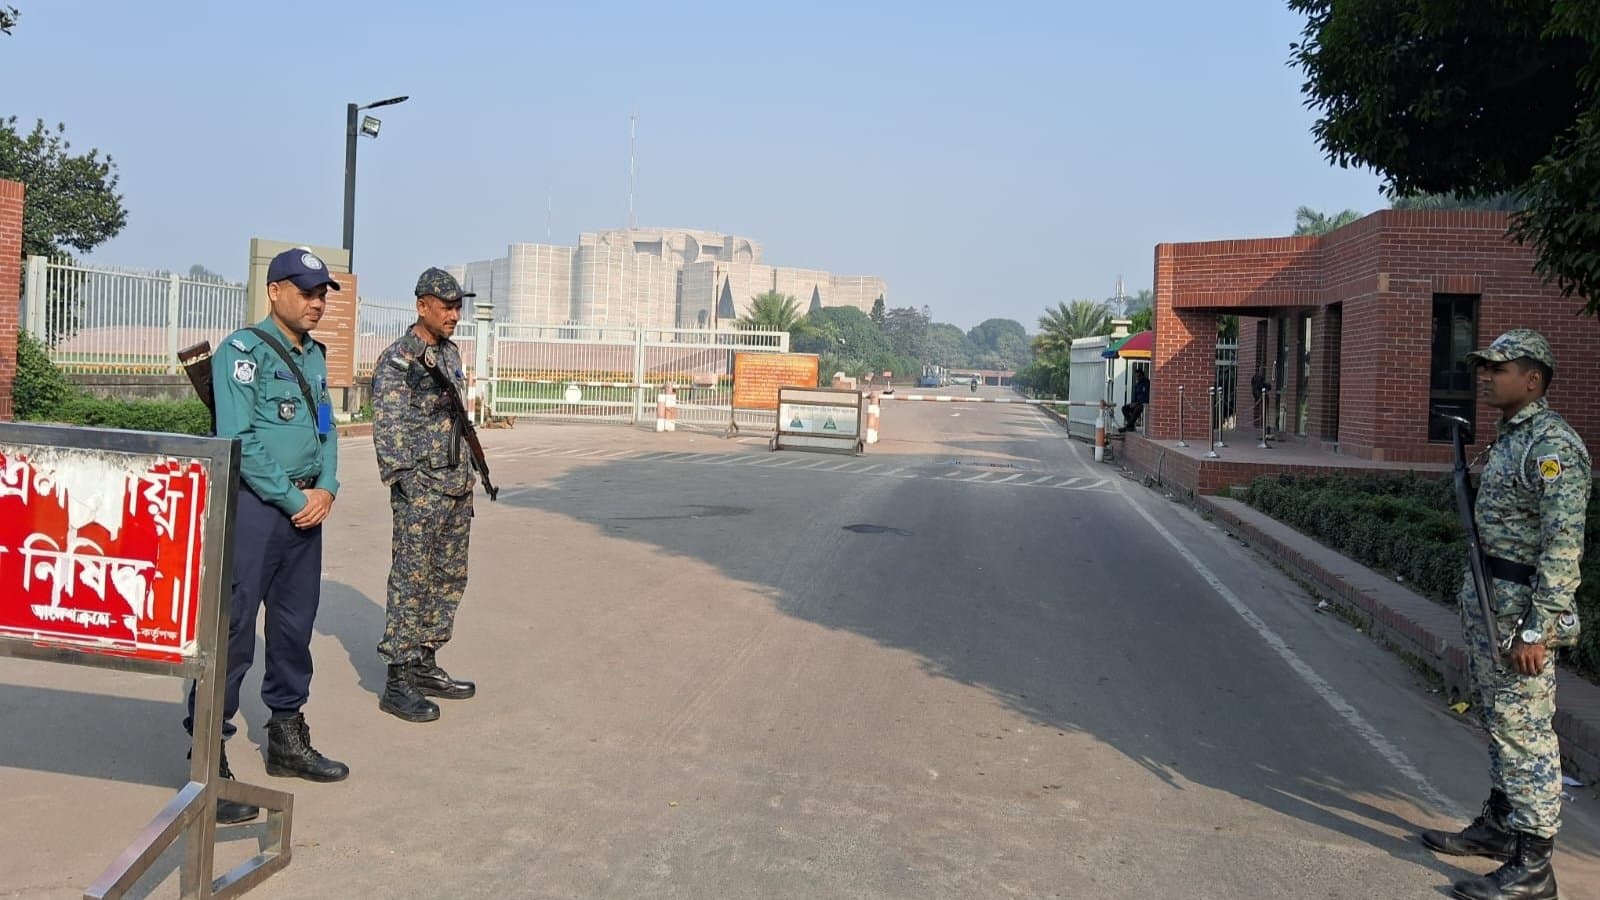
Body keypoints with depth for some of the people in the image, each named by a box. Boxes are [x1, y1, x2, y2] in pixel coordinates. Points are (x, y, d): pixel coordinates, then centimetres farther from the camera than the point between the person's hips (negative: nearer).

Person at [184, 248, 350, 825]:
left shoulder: (314, 356, 15)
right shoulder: (243, 352, -10)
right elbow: (240, 442, -17)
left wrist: (325, 489, -1)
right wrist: (293, 500, -14)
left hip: (306, 509, 8)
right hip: (253, 507, -8)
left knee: (294, 627, 14)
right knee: (230, 634, -5)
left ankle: (287, 741, 27)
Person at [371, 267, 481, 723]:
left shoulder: (451, 352, 14)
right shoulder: (396, 361, -11)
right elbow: (388, 429, -15)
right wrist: (406, 486, -20)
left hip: (457, 484, 8)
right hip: (420, 487, -8)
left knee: (449, 577, 12)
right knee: (411, 580, -5)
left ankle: (424, 664, 24)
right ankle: (397, 682, 1)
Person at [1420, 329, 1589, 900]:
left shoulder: (1552, 445, -18)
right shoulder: (1510, 437, 13)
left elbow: (1563, 545, -22)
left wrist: (1538, 629, -24)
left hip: (1520, 606, -10)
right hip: (1486, 596, 10)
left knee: (1524, 730, -4)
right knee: (1498, 719, 19)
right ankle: (1499, 825, 32)